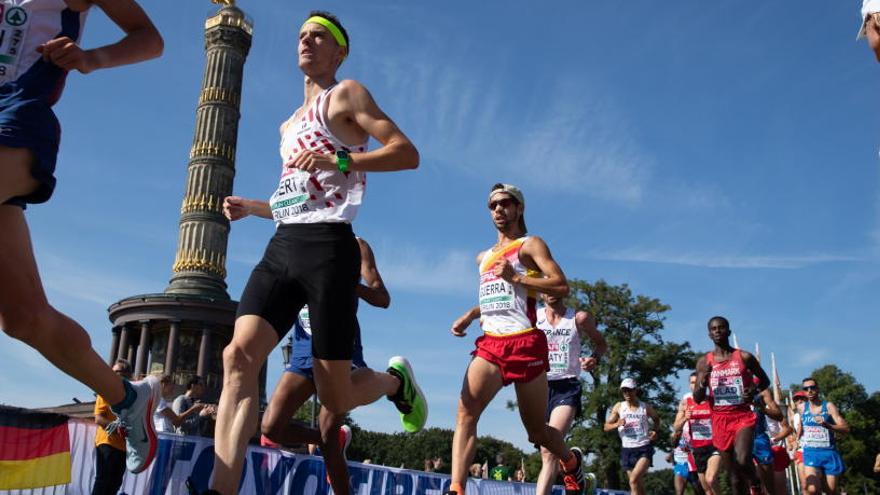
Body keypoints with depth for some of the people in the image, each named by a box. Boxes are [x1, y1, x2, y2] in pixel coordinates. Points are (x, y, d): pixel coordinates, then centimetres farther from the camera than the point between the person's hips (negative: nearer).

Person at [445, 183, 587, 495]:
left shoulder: (530, 244, 3)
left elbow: (561, 286, -9)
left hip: (524, 343, -5)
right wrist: (469, 316, 19)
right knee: (465, 413, -19)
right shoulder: (483, 257, 23)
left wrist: (514, 277, -14)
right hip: (490, 343, 5)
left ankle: (572, 461, 37)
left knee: (537, 430, 6)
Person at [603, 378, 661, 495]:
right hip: (627, 450, 2)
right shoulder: (618, 407, 4)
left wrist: (656, 431, 5)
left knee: (634, 480, -22)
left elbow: (656, 418, 24)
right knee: (638, 485, 6)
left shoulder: (645, 407, 4)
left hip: (644, 448, -2)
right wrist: (617, 424, -17)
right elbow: (606, 427, 4)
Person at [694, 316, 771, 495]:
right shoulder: (704, 362, 4)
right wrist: (703, 383, -16)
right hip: (720, 420, 2)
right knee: (734, 473, 6)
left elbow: (765, 380, 14)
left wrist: (754, 391, -7)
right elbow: (697, 398, 5)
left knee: (742, 460, -24)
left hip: (743, 416, -2)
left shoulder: (744, 357, 0)